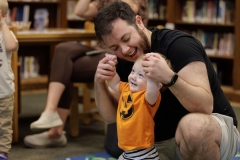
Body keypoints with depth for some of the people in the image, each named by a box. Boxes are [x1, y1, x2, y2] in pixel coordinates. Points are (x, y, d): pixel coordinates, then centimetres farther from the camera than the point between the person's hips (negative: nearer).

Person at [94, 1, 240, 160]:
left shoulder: (178, 44, -20)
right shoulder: (124, 63, 1)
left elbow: (205, 106, -26)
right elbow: (111, 116, 2)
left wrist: (169, 77, -41)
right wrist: (99, 83, -15)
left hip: (213, 131, -7)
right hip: (164, 143, 7)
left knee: (194, 125, -39)